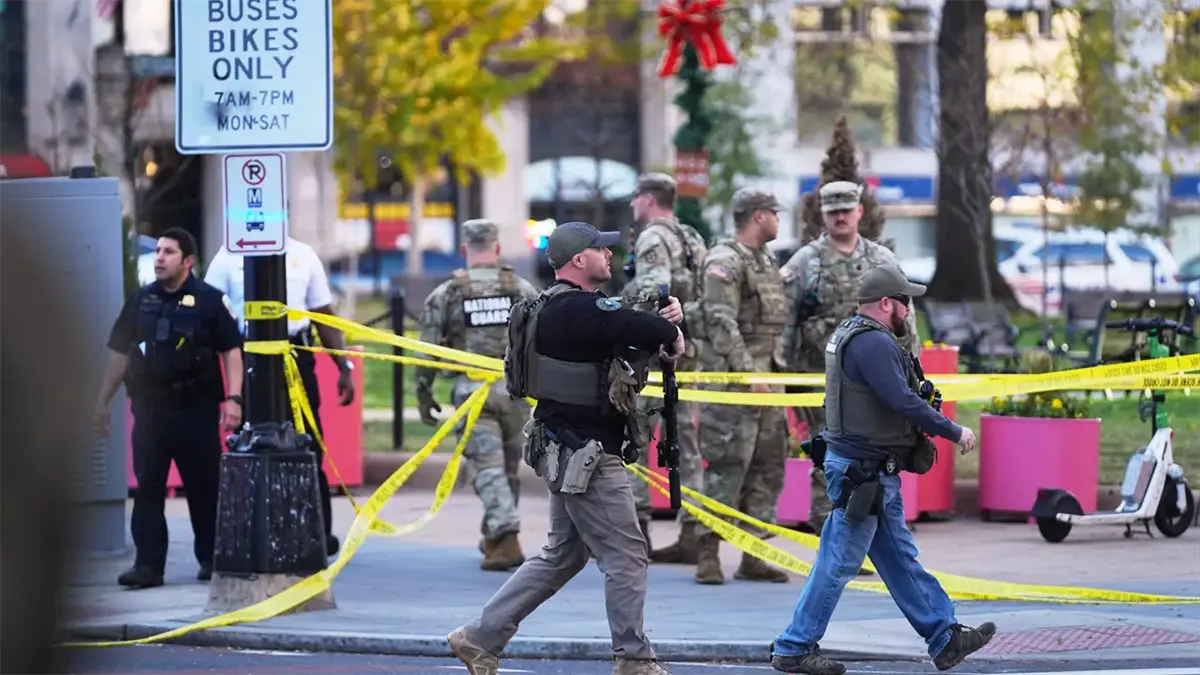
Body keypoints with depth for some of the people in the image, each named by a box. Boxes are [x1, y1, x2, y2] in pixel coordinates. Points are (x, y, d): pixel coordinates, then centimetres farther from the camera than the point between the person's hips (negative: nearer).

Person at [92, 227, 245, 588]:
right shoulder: (140, 301, 10)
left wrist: (233, 398, -13)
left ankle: (211, 559, 17)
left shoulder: (210, 300, -2)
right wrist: (103, 402, 14)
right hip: (150, 407, 3)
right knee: (148, 487, -1)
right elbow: (120, 353, 15)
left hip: (197, 408, -3)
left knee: (205, 486, 4)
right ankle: (148, 564, 0)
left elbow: (231, 351, -3)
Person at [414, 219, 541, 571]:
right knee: (508, 467, 17)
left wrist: (424, 395, 10)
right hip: (515, 388, 2)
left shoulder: (446, 294, 0)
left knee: (488, 468, -4)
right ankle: (494, 536, 30)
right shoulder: (522, 289, 4)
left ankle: (507, 541, -18)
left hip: (472, 390, -2)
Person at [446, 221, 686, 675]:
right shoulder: (578, 310, -21)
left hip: (568, 453, 11)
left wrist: (662, 323, -3)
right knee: (626, 556, -3)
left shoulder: (562, 307, 13)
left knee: (562, 556, 18)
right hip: (584, 455, -11)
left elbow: (626, 333, 15)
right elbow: (648, 330, -29)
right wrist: (671, 334, -7)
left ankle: (480, 638, 19)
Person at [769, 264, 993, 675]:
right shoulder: (873, 343, -19)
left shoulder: (850, 335, 14)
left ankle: (945, 639, 19)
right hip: (863, 471, -11)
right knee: (838, 564, -4)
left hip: (875, 474, 11)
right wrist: (954, 433, -18)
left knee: (900, 559, 14)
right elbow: (902, 401, -27)